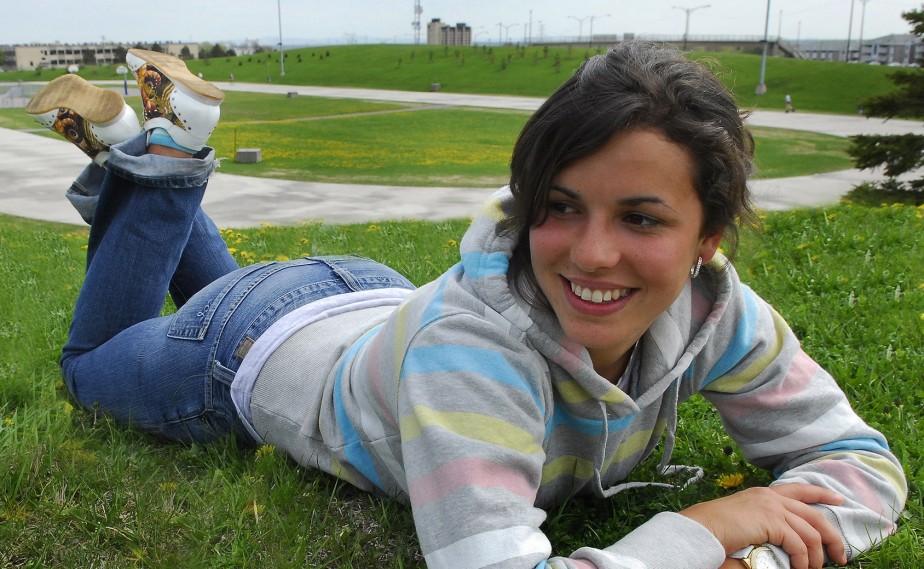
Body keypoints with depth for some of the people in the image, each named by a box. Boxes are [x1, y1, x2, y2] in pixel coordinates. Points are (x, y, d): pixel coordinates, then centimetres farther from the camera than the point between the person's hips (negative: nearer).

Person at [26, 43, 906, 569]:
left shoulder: (710, 305, -29)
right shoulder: (474, 338, -46)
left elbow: (863, 459, -20)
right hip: (256, 352, -4)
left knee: (229, 287, 39)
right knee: (94, 361, 29)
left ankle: (171, 128, 42)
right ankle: (157, 159, 24)